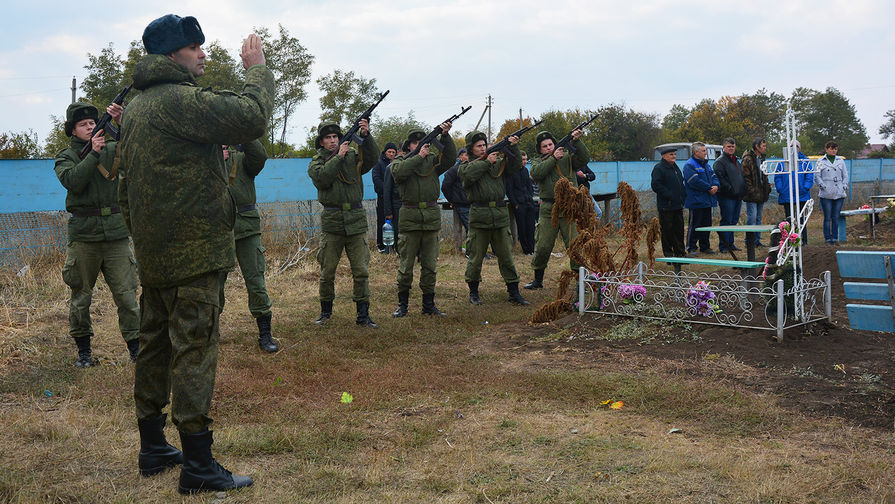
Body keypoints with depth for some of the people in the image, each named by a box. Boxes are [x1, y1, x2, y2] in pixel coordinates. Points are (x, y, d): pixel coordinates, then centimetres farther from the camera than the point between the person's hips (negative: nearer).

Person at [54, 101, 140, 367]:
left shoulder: (113, 150, 11)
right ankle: (83, 349, 19)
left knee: (126, 293, -1)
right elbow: (73, 181, -13)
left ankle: (136, 348, 5)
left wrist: (121, 121, -18)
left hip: (116, 233, 1)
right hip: (83, 234, -1)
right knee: (80, 295, 6)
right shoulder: (66, 156, 6)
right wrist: (93, 153, -17)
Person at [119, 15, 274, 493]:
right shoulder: (179, 100, -15)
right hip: (194, 255, -10)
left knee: (155, 345, 15)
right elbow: (252, 116, -21)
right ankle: (198, 465, -3)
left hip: (154, 256, 10)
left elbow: (125, 186, 21)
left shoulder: (136, 108, 16)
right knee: (194, 351, -7)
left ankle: (153, 448, 25)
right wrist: (257, 70, -5)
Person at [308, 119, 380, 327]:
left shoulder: (352, 156, 9)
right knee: (327, 271, 4)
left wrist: (366, 135, -23)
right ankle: (326, 311, 20)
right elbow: (321, 178, -15)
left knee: (361, 271, -1)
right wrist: (339, 156, -17)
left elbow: (372, 157, -9)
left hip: (356, 221, 1)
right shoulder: (316, 162, 6)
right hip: (331, 222, -1)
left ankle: (363, 315, 4)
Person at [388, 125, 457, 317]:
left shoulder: (433, 160, 13)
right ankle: (402, 304, 11)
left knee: (430, 265, 7)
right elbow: (398, 172, -16)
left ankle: (429, 304, 15)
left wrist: (445, 136, -17)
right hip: (409, 217, -3)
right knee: (406, 265, 1)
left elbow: (450, 157, -4)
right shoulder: (401, 161, 6)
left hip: (432, 217, 3)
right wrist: (418, 157, -17)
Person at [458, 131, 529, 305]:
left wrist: (514, 147, -7)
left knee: (506, 255, 4)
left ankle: (514, 293, 8)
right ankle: (473, 292, 18)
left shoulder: (497, 163, 16)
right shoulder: (465, 166, 6)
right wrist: (487, 162, -10)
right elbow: (468, 175, -15)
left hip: (500, 216, 3)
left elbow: (515, 167, 6)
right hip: (479, 217, -3)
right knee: (476, 257, 3)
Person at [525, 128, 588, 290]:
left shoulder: (567, 157, 9)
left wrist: (576, 141, -19)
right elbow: (536, 174, -11)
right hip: (548, 210, 1)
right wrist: (553, 158, -14)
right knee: (542, 247, 3)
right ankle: (538, 279, 19)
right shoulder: (537, 161, 11)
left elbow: (584, 158, -8)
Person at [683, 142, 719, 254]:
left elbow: (714, 176, 15)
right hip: (696, 201, -9)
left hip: (707, 201, 9)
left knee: (707, 224, 12)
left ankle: (705, 247, 21)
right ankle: (691, 248, 2)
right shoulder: (689, 165, -12)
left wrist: (716, 186, -6)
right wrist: (709, 188, -16)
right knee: (694, 225, -4)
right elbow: (695, 181, -21)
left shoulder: (705, 164, 18)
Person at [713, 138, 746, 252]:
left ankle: (730, 243, 19)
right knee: (727, 221, -7)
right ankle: (723, 246, -3)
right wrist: (730, 189, -22)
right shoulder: (719, 161, -6)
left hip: (738, 196, 8)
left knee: (734, 221, 11)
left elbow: (742, 177, 28)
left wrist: (743, 190, 14)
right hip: (727, 197, -8)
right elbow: (720, 178, -16)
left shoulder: (737, 161, 21)